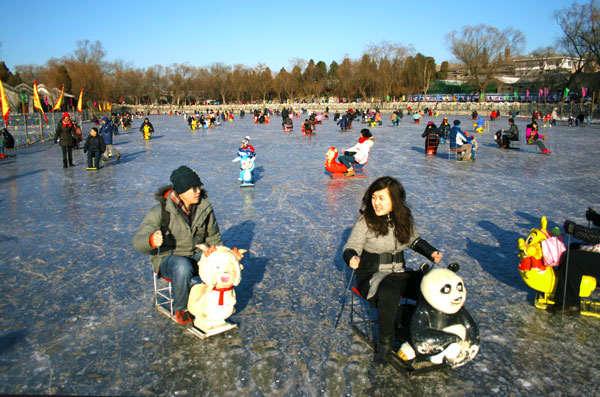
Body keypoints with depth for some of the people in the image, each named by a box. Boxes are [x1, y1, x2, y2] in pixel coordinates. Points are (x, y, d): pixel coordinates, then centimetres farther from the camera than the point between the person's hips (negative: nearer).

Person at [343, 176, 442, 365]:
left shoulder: (405, 218, 1)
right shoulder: (365, 221, -12)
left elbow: (414, 240, 19)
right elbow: (351, 247, -9)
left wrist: (431, 252, 3)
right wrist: (352, 257, -32)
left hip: (399, 274, 5)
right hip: (371, 276, -4)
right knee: (389, 294, -37)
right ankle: (385, 343, -16)